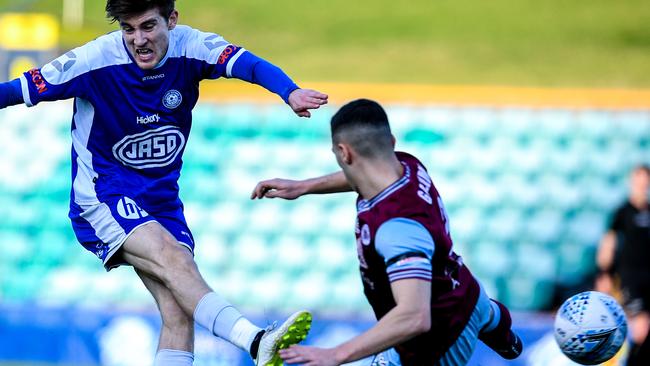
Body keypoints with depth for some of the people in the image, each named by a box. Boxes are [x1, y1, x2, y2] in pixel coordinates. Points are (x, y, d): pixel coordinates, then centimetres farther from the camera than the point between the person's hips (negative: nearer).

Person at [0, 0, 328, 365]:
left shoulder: (191, 48, -10)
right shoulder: (95, 61, -15)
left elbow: (249, 63, -28)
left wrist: (290, 91, -46)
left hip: (161, 198, 5)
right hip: (102, 195, -5)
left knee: (179, 311, -11)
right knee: (173, 257, -29)